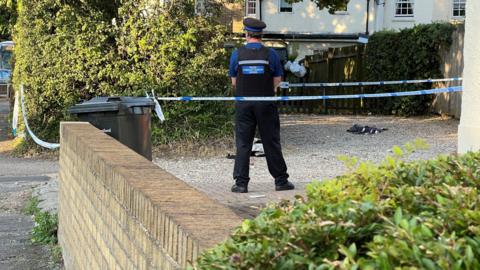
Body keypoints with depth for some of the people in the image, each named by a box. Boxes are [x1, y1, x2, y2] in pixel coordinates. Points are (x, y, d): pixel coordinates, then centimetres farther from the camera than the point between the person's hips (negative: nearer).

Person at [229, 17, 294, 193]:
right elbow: (277, 81, 1)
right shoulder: (270, 54, -4)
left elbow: (234, 81, 5)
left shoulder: (237, 54, -2)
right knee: (271, 143, 7)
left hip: (243, 104, 0)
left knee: (243, 144, 5)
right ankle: (280, 180, 13)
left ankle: (241, 183, 3)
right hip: (266, 105, 0)